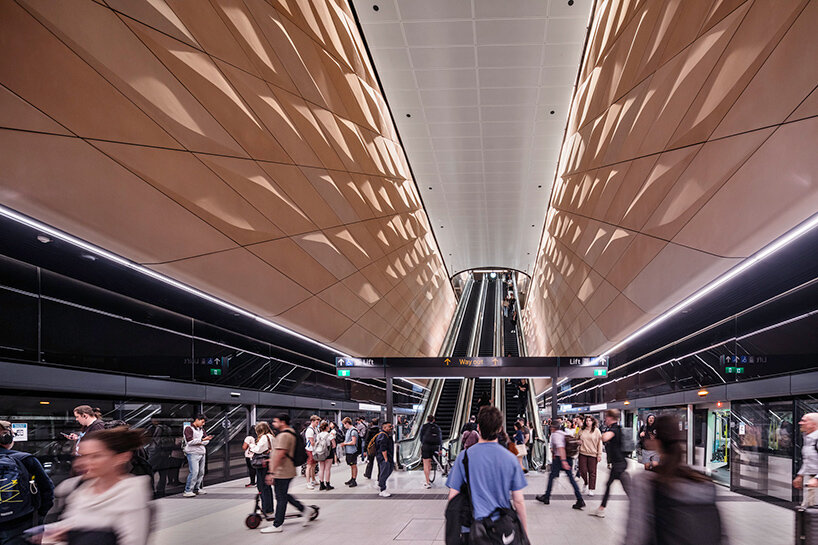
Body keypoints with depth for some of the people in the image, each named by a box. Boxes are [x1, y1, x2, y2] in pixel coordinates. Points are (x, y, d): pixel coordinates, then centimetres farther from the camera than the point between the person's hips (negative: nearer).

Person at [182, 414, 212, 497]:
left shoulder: (201, 429, 18)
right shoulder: (189, 428, -5)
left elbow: (206, 441, 13)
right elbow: (190, 441, -16)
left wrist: (200, 443, -8)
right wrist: (202, 439, -20)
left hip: (202, 453, 7)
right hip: (193, 453, -7)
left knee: (201, 472, 6)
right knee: (194, 472, -14)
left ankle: (197, 488, 15)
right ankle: (188, 491, -11)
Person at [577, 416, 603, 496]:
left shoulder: (596, 431, 0)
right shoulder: (581, 430, 6)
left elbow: (599, 443, 0)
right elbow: (578, 440, 20)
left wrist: (599, 454, -4)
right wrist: (578, 442, -4)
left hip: (593, 454, -2)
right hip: (582, 453, 2)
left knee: (592, 472, 2)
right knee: (582, 471, 1)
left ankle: (591, 489, 13)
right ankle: (585, 483, 29)